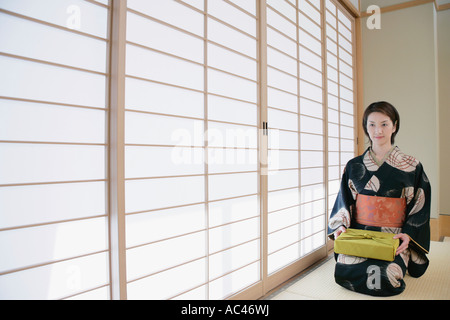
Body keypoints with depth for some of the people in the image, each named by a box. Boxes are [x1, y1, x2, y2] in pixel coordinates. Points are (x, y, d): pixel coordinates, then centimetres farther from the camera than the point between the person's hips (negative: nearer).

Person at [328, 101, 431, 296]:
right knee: (344, 271, -22)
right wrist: (341, 226, -8)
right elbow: (344, 202, 8)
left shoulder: (412, 167, 2)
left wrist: (408, 234, -13)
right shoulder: (353, 166, 7)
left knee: (386, 277, -27)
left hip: (395, 238, -1)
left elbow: (420, 209, 2)